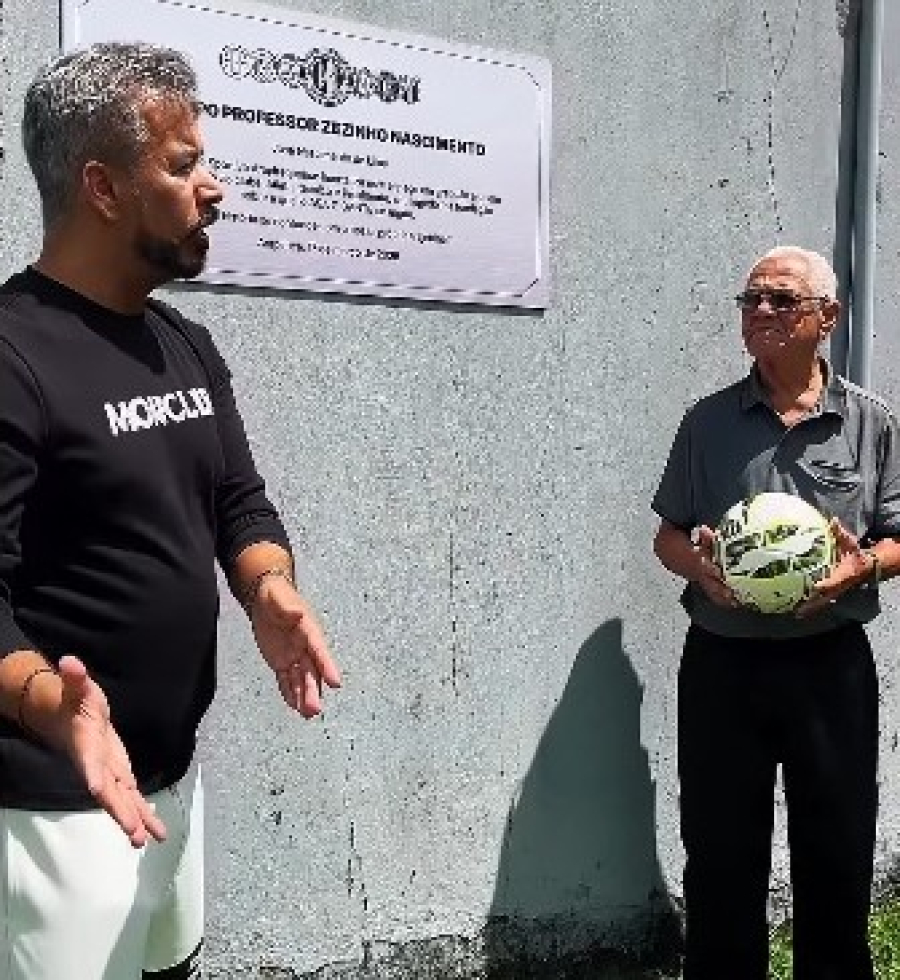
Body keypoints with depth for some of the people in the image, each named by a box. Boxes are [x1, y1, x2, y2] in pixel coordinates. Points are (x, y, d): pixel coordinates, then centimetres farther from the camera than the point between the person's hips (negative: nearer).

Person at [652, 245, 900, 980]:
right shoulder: (708, 422, 4)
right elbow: (668, 534, 8)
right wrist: (698, 564, -13)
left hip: (830, 665, 0)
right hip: (721, 664, 1)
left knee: (837, 852, 11)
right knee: (720, 854, 9)